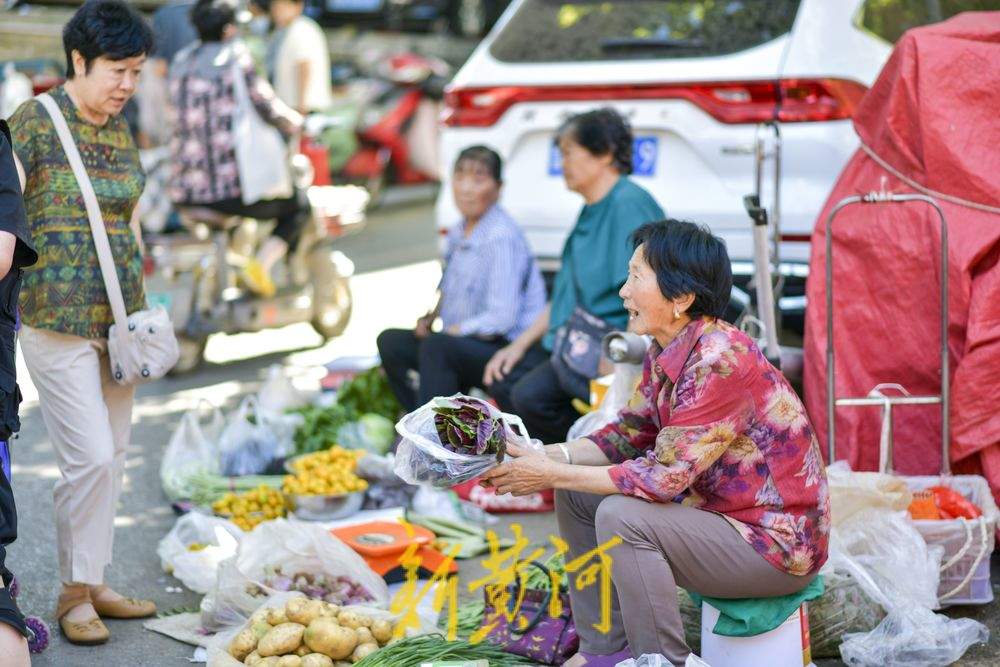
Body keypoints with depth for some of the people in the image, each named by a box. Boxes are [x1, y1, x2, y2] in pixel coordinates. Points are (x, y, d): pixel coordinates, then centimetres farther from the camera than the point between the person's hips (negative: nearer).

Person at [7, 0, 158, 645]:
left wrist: (141, 312, 15)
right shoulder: (35, 122, -7)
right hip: (56, 319, -7)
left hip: (116, 319, 7)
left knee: (113, 455, 10)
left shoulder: (121, 131, 12)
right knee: (90, 457, -9)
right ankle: (74, 592, 8)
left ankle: (95, 583, 21)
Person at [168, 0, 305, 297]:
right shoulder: (236, 58, -7)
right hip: (228, 188, -7)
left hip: (183, 190, 7)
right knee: (299, 206, 14)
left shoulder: (182, 62, 12)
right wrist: (297, 124, 12)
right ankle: (261, 265, -6)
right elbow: (270, 109, -9)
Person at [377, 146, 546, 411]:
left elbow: (503, 318, -22)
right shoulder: (458, 233, 11)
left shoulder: (502, 237, -17)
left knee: (436, 346, -32)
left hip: (505, 350, -9)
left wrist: (454, 330, -13)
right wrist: (431, 316, 3)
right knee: (390, 341, 0)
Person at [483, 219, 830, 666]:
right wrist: (544, 456, -7)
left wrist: (552, 474, -21)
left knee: (622, 517, -26)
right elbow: (627, 436, 8)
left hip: (777, 543, -9)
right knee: (575, 494, 6)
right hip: (716, 508, 9)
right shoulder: (666, 353, 2)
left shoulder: (719, 361, -26)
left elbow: (662, 477, -27)